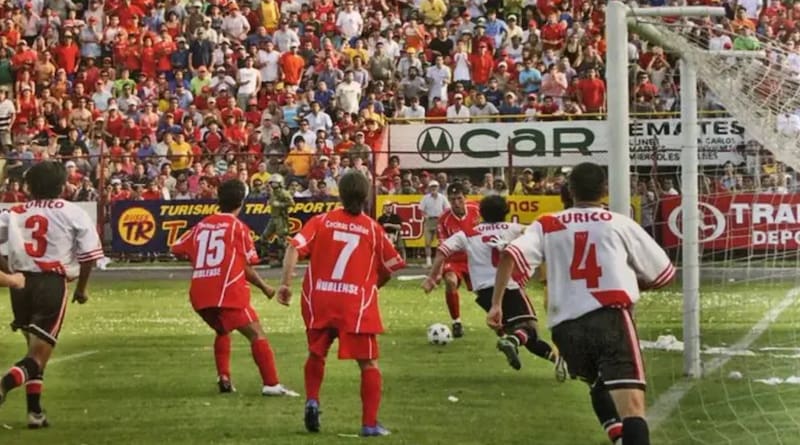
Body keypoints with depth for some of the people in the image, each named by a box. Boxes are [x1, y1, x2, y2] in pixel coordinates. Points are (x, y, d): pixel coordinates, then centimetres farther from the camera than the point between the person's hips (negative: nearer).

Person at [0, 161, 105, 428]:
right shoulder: (73, 214, 0)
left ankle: (34, 411, 20)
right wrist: (82, 288, 13)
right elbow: (89, 254, -3)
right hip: (52, 283, -4)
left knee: (34, 347, 22)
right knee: (39, 355, -2)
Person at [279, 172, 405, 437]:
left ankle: (312, 402, 8)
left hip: (319, 300, 2)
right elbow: (389, 269, 9)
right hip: (357, 303, -2)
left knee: (316, 354, 24)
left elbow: (294, 248, -9)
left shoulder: (321, 221, 3)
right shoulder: (372, 229, 3)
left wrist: (285, 284, -10)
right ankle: (370, 424, 1)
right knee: (369, 363, 6)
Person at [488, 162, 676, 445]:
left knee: (600, 386, 31)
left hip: (566, 327, 3)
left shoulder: (547, 226, 17)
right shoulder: (619, 224, 13)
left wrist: (496, 304, 1)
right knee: (631, 407, -14)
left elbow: (510, 256, 0)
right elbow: (664, 275, 19)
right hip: (611, 318, -3)